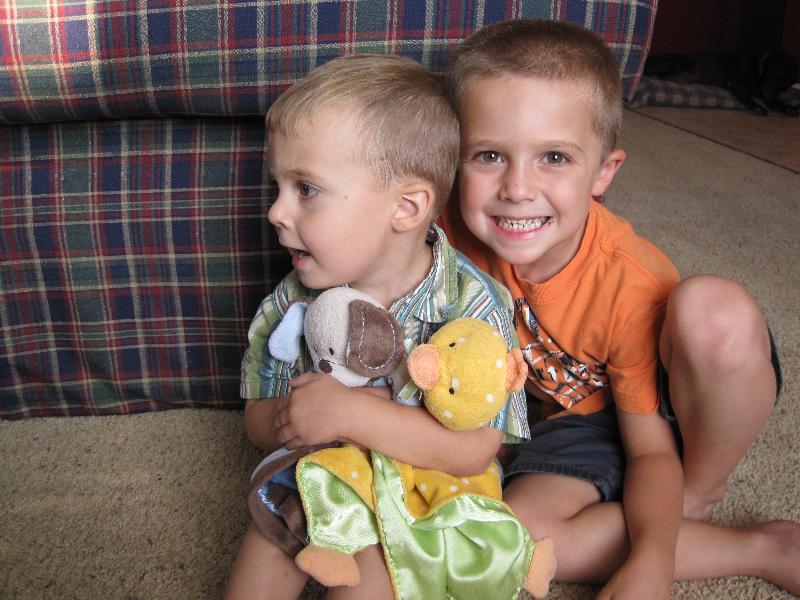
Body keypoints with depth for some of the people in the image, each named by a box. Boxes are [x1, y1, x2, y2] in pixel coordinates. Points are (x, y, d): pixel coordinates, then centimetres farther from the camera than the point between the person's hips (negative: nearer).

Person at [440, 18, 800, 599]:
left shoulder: (633, 284, -31)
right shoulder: (458, 234, -22)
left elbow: (651, 449, -22)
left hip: (669, 402, -3)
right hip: (584, 416, 4)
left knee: (713, 309, -37)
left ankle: (699, 497, -7)